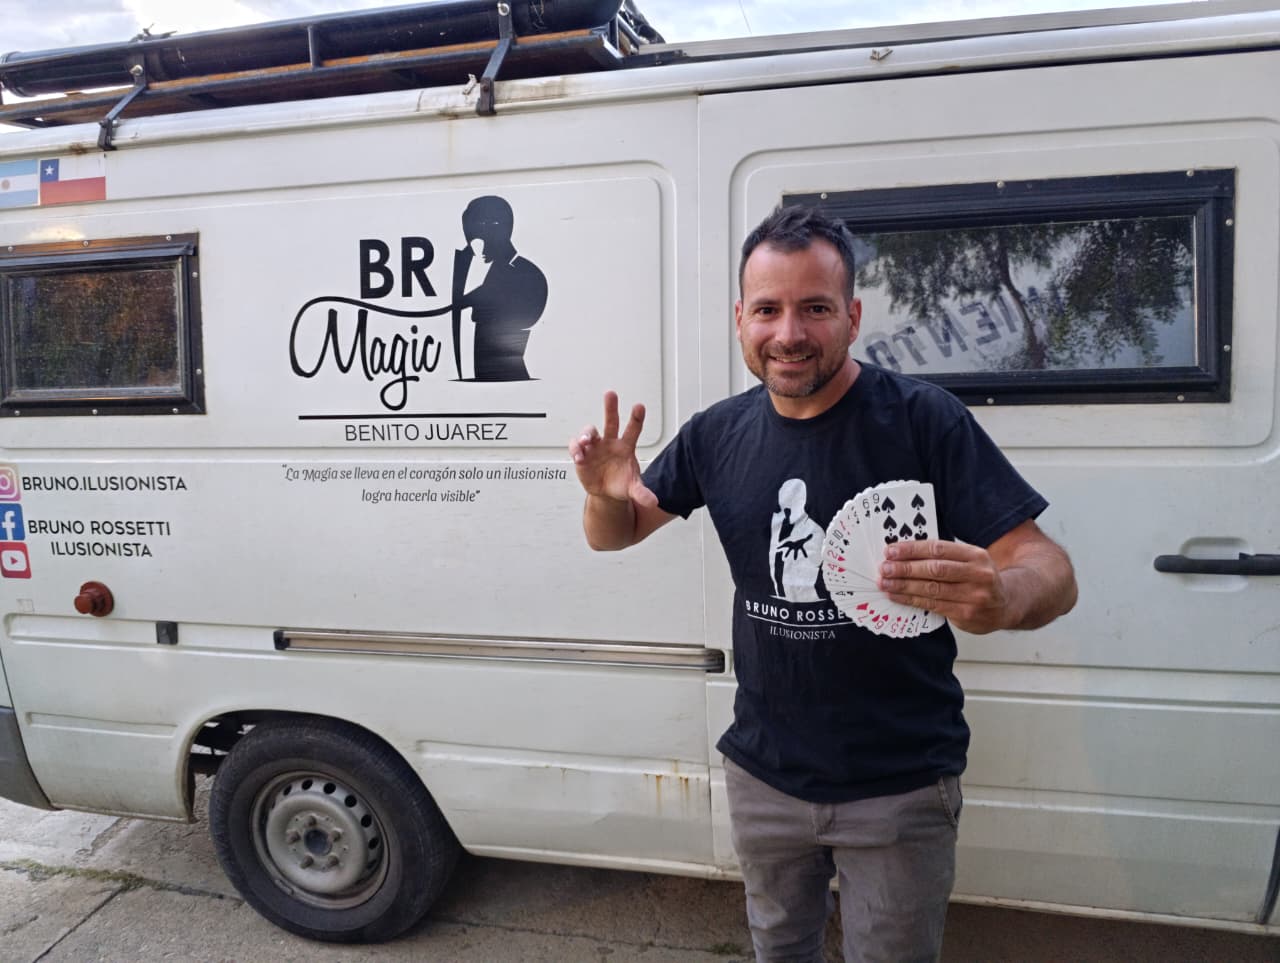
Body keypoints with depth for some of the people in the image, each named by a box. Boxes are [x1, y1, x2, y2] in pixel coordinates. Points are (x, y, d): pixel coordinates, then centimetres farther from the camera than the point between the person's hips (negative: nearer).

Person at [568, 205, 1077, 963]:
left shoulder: (925, 420, -17)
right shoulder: (720, 434, -4)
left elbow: (1052, 574, -19)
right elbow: (615, 534, 7)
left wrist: (1002, 596, -44)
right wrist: (607, 495, -17)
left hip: (900, 788, -3)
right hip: (763, 776, 4)